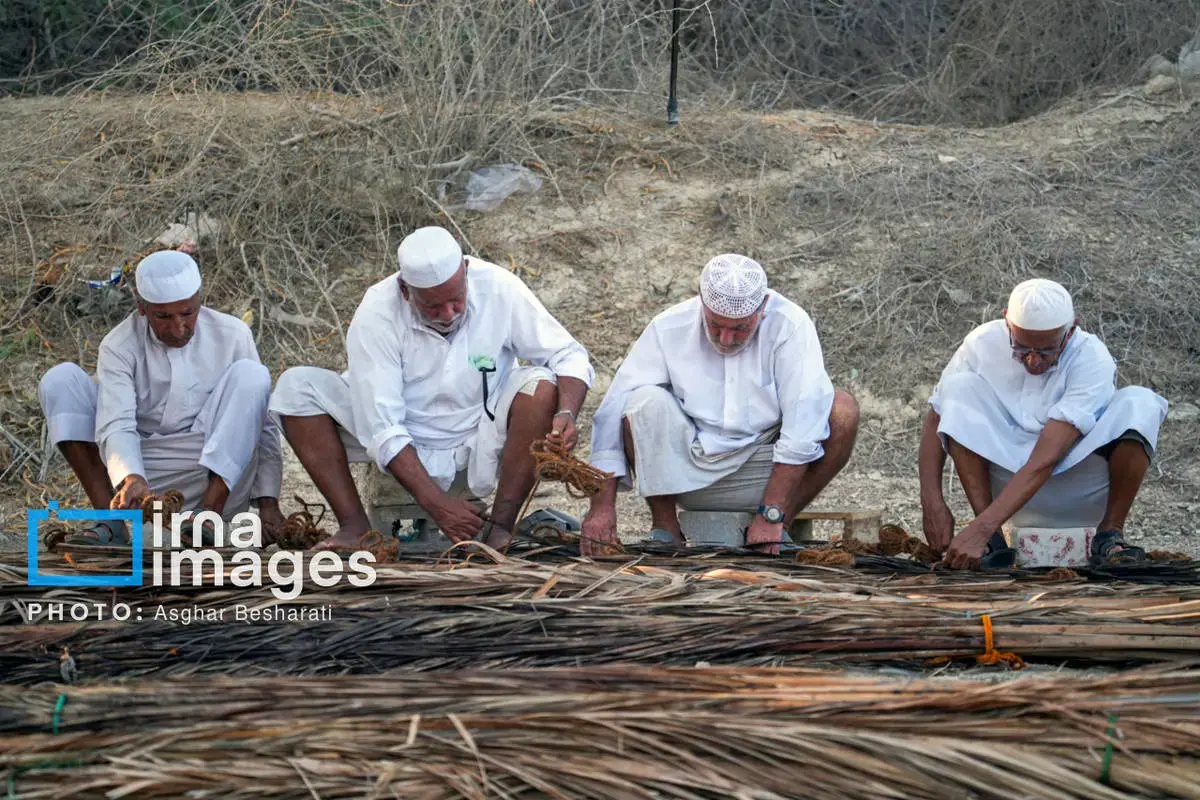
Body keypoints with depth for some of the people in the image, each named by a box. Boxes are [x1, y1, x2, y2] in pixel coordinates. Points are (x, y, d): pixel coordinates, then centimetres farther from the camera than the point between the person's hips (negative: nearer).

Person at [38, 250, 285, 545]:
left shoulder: (232, 335, -1)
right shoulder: (119, 347, -5)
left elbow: (263, 423, -1)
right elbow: (116, 425, -19)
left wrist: (267, 502, -10)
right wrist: (131, 480, -41)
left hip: (217, 478, 0)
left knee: (251, 375, -21)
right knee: (60, 379, -12)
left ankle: (209, 513, -29)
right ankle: (111, 519, -21)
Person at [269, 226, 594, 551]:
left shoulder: (499, 289, -17)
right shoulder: (375, 314, -20)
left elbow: (568, 356, -9)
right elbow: (381, 429, -23)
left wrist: (566, 413, -30)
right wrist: (434, 502, -31)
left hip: (480, 450, 0)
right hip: (405, 451, 0)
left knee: (541, 386, -28)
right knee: (297, 387, -17)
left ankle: (500, 527, -23)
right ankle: (355, 525, -20)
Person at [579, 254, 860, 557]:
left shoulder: (789, 325, -16)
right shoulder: (669, 328, -12)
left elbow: (803, 418, -22)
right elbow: (613, 412, -14)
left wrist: (772, 515, -27)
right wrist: (602, 504, -22)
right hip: (688, 471, 0)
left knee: (843, 411, -22)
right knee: (645, 402, -26)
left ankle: (779, 527, -9)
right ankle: (665, 529, -11)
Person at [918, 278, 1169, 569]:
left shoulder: (1091, 358, -23)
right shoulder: (983, 344, -14)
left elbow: (1046, 459, -33)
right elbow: (935, 421, -7)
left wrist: (980, 528, -42)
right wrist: (932, 502, -23)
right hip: (1010, 485, 2)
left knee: (1139, 403, -27)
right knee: (960, 387, -21)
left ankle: (1110, 534, -16)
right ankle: (992, 542, -25)